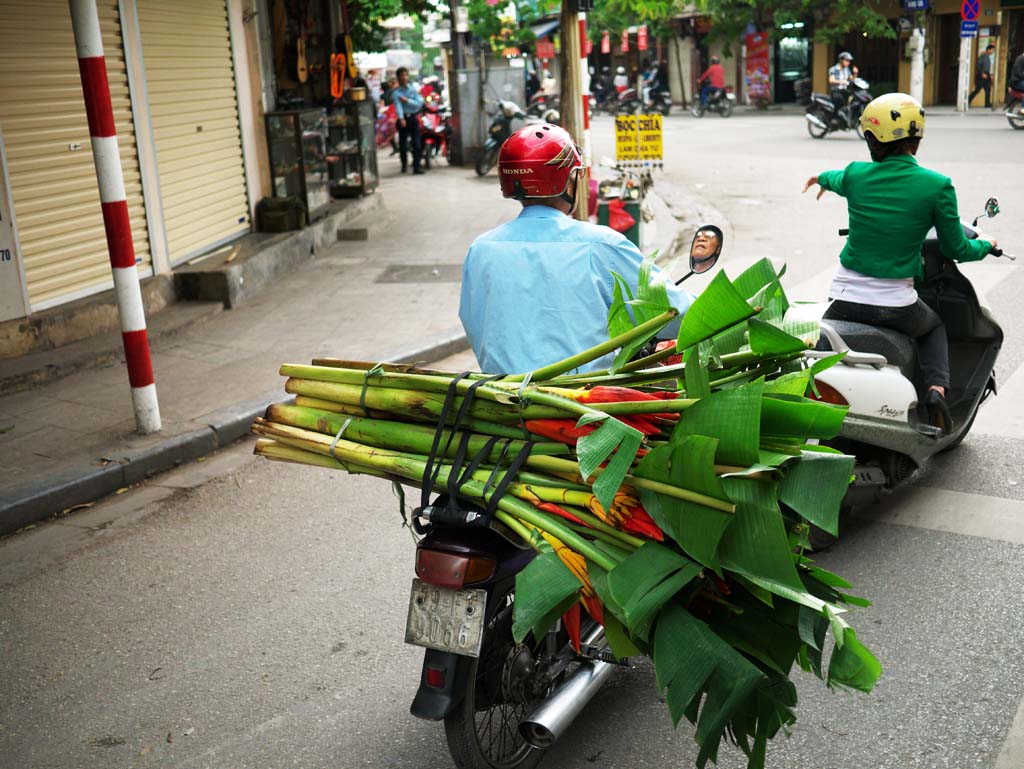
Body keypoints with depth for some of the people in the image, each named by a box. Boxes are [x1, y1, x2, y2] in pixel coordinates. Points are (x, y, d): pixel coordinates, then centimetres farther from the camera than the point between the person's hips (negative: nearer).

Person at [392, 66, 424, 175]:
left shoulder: (413, 89, 6)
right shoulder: (396, 93, -1)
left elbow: (419, 103, -3)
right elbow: (398, 106, -17)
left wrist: (407, 100, -13)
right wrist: (401, 119, -33)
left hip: (413, 118, 1)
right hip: (403, 119, -1)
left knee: (417, 144, -7)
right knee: (403, 144, 6)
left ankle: (416, 167, -7)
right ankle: (404, 164, 29)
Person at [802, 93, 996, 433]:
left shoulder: (855, 174, -3)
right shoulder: (937, 185, -9)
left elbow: (836, 181, 24)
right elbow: (956, 249, 1)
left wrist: (822, 178, 49)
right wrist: (984, 245, 25)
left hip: (846, 299, 1)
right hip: (896, 305, -1)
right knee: (934, 325, 31)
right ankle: (936, 388, 10)